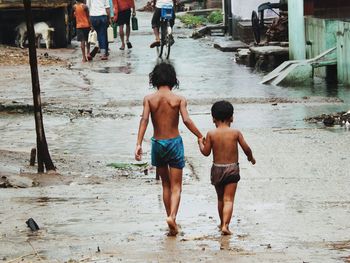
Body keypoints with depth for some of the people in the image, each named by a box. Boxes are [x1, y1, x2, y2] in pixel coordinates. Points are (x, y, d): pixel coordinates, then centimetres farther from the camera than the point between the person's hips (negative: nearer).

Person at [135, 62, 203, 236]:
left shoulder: (149, 99, -3)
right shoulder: (179, 99, -6)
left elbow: (144, 119, -16)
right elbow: (186, 120, -18)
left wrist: (138, 144, -21)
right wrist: (200, 137, -8)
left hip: (157, 144, 2)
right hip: (174, 143, -2)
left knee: (166, 184, 18)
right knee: (176, 186, 3)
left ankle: (171, 221, 22)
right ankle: (172, 216, -21)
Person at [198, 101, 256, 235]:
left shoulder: (211, 134, -6)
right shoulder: (235, 133, -6)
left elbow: (206, 152, -2)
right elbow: (246, 148, -4)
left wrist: (201, 143, 18)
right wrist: (251, 157, 16)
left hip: (217, 169, 2)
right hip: (232, 169, -2)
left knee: (220, 198, 20)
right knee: (228, 200, -4)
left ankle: (222, 223, 33)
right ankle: (225, 225, -18)